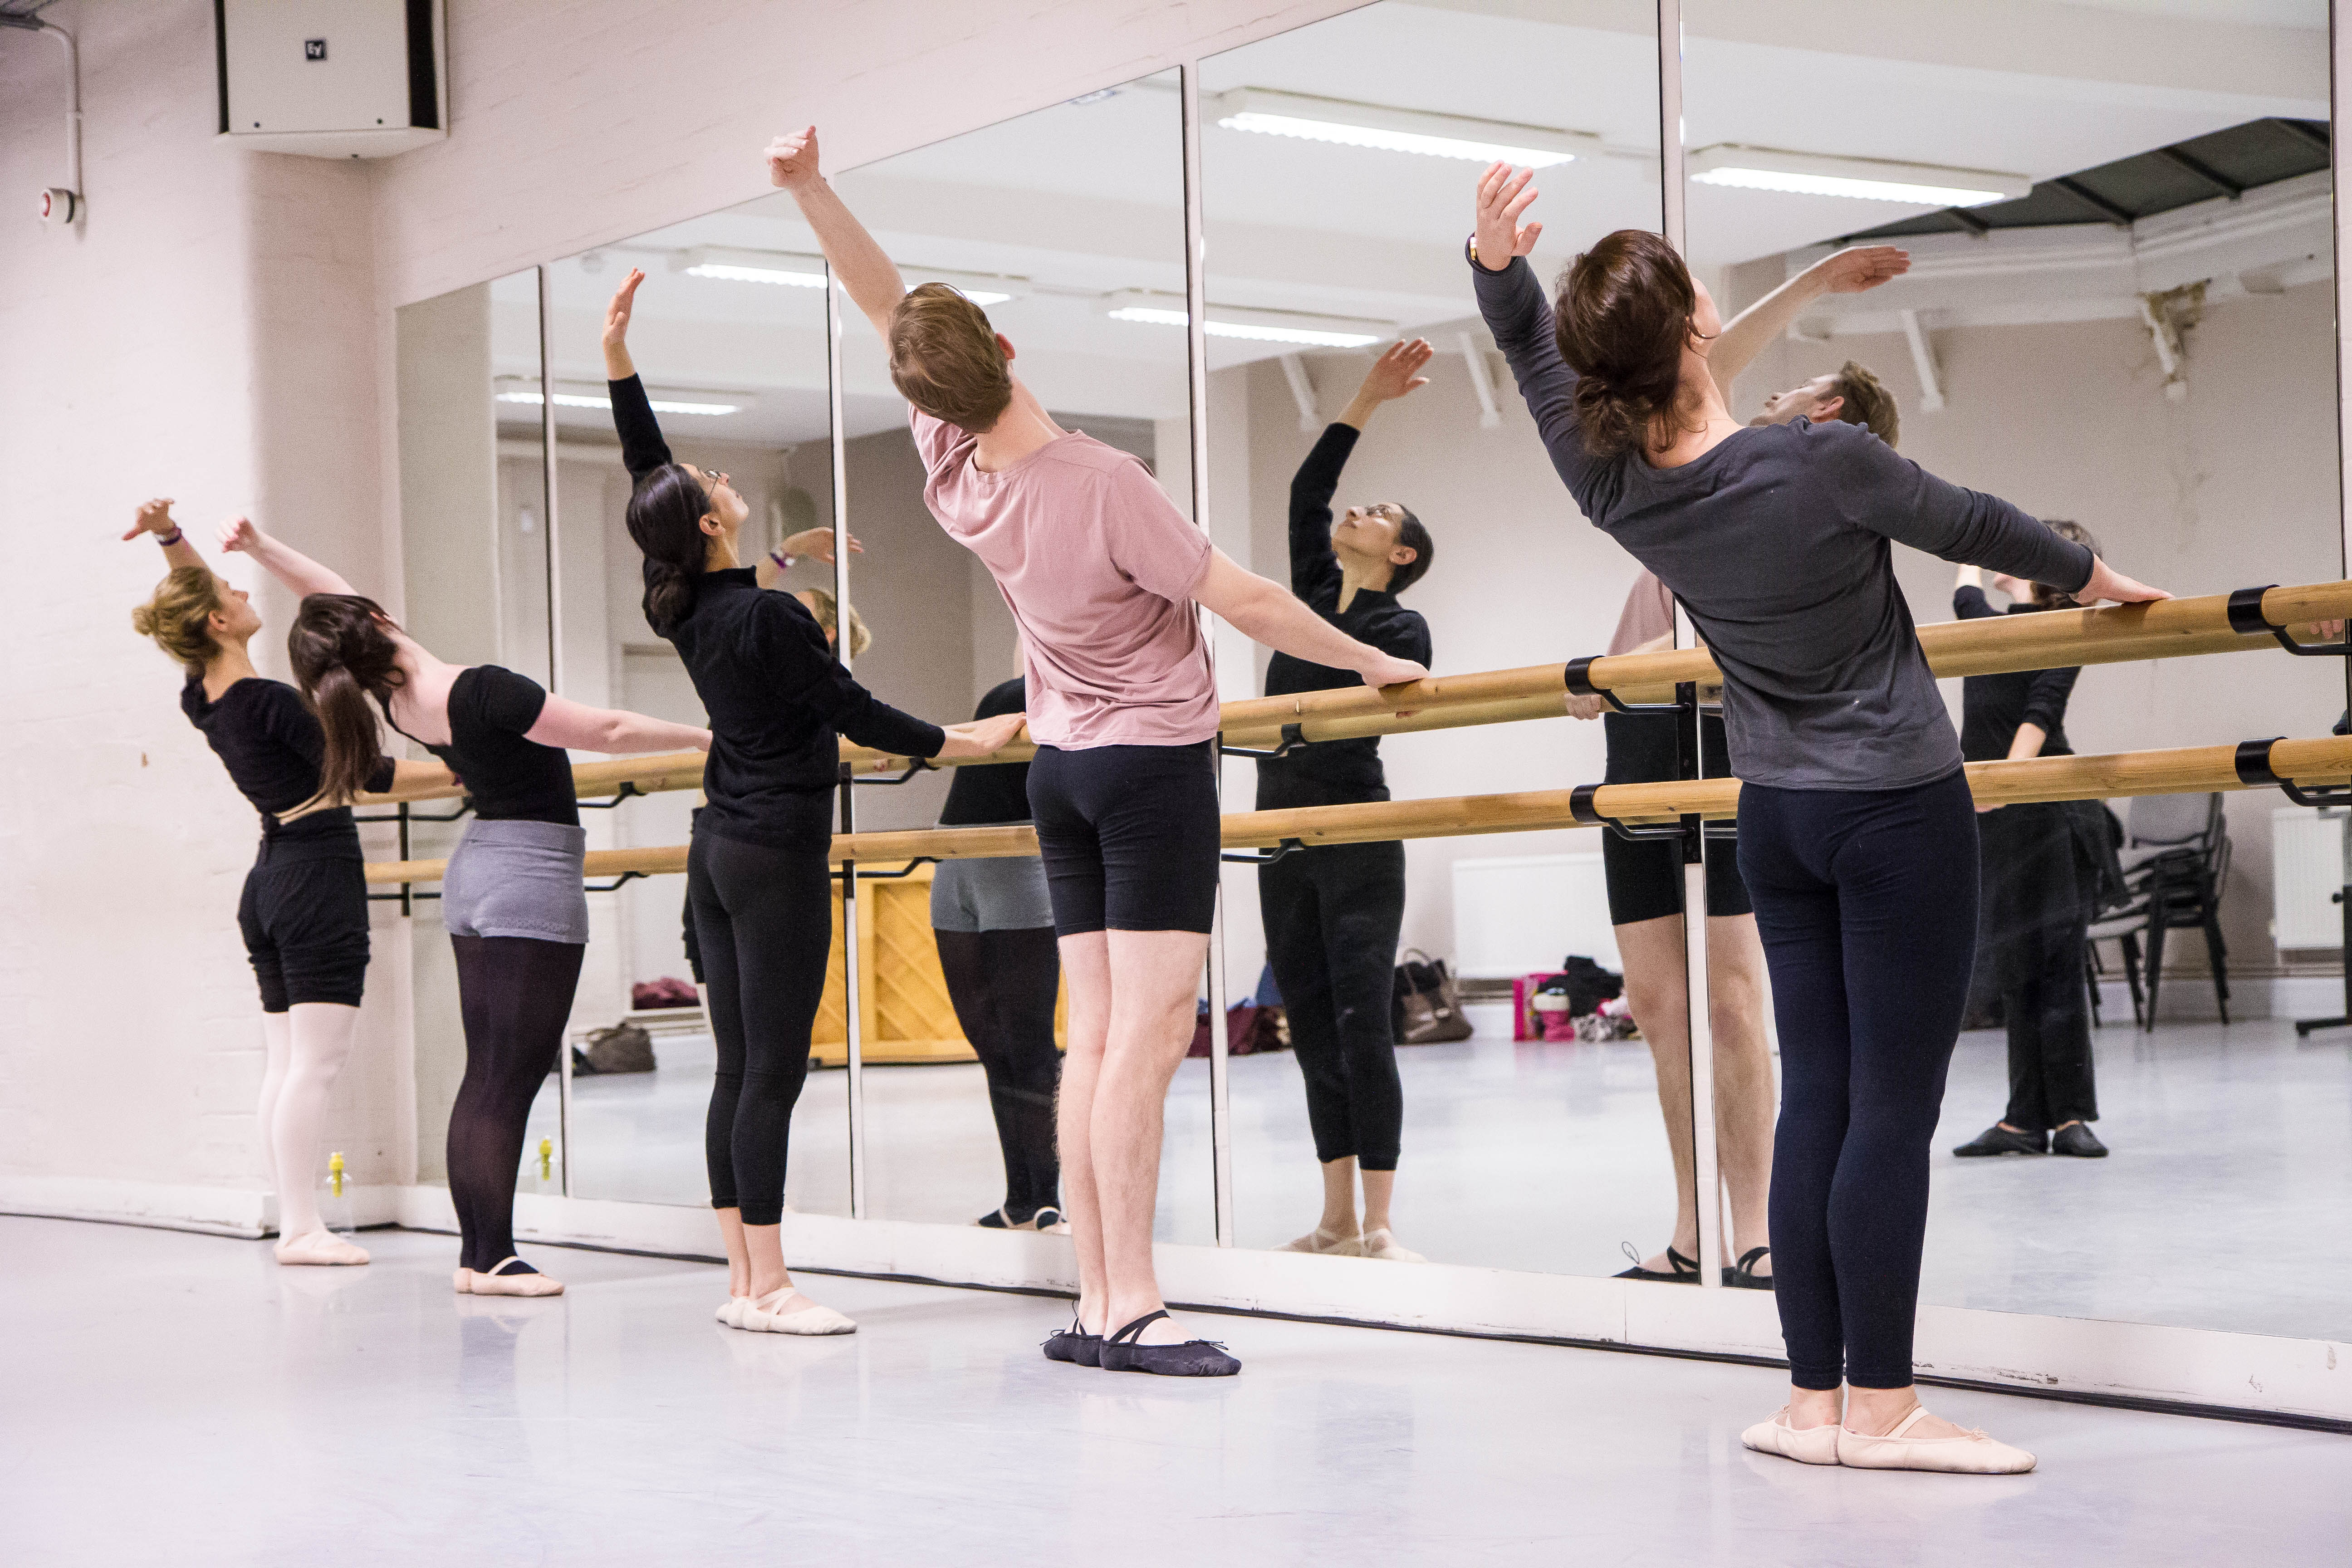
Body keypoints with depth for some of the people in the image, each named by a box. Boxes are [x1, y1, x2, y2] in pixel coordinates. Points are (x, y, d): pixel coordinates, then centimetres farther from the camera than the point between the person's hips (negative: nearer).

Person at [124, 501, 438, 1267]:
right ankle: (302, 1229, -9)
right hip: (320, 880, -9)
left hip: (271, 880, 9)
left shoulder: (200, 701, 6)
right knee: (316, 1062, -8)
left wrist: (169, 536, 7)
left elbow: (195, 592, 20)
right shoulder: (270, 702, -17)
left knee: (284, 1064, 9)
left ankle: (292, 1221, 10)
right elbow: (364, 769, -16)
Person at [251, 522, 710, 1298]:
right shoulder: (477, 692, -22)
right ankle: (492, 1259, -4)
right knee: (512, 1078, -6)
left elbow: (328, 593, 14)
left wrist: (257, 546, 18)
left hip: (474, 875, 8)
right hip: (534, 879, -8)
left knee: (484, 1074, 11)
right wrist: (709, 735, -8)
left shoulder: (394, 701, -1)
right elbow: (608, 731, -18)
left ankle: (475, 1251, 12)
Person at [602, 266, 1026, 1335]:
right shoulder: (768, 617, -15)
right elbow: (852, 713, -11)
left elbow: (645, 465, 13)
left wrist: (616, 357, 15)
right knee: (772, 1071, -7)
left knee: (739, 1070, 9)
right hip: (776, 854, -8)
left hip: (717, 847, 9)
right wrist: (962, 742, -1)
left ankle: (742, 1281, 11)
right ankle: (766, 1289, -6)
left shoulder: (680, 608, 6)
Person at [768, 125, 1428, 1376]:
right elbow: (1244, 602, -16)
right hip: (1152, 764, -7)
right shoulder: (1099, 482, -21)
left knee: (1095, 1038, 7)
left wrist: (809, 189, 1)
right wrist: (1371, 662, -3)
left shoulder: (952, 477, -2)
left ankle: (1093, 1303, 6)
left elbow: (884, 305, 7)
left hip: (1060, 765, 7)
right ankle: (1131, 1307, -12)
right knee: (1147, 1037, -9)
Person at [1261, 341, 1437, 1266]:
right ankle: (1337, 1221, 12)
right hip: (1285, 838, 7)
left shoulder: (1400, 628, -2)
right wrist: (1367, 401, 14)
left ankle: (1378, 1226, -9)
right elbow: (1306, 489, 14)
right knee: (1311, 1028, 7)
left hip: (1356, 840, -7)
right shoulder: (1312, 598, 14)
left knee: (1362, 1027, -10)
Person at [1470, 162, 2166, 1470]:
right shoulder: (1822, 464, -20)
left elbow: (1533, 354, 8)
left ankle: (1815, 1400, 12)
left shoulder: (1616, 488, -6)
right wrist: (2088, 574, 14)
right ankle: (1882, 1409, 2)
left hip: (1779, 820, 6)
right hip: (1901, 816, -6)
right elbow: (1970, 525, -3)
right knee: (1895, 1109, -2)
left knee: (1816, 1101, 10)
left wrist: (1499, 265, -10)